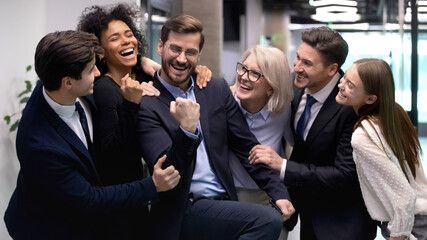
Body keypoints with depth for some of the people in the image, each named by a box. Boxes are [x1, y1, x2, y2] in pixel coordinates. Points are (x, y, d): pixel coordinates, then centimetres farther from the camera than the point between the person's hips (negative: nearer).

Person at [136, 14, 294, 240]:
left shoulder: (217, 89, 9)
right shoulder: (145, 103, -6)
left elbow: (246, 146, 11)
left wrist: (278, 192, 1)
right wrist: (187, 130, -29)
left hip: (224, 203, 5)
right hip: (181, 213, -5)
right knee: (268, 220, -21)